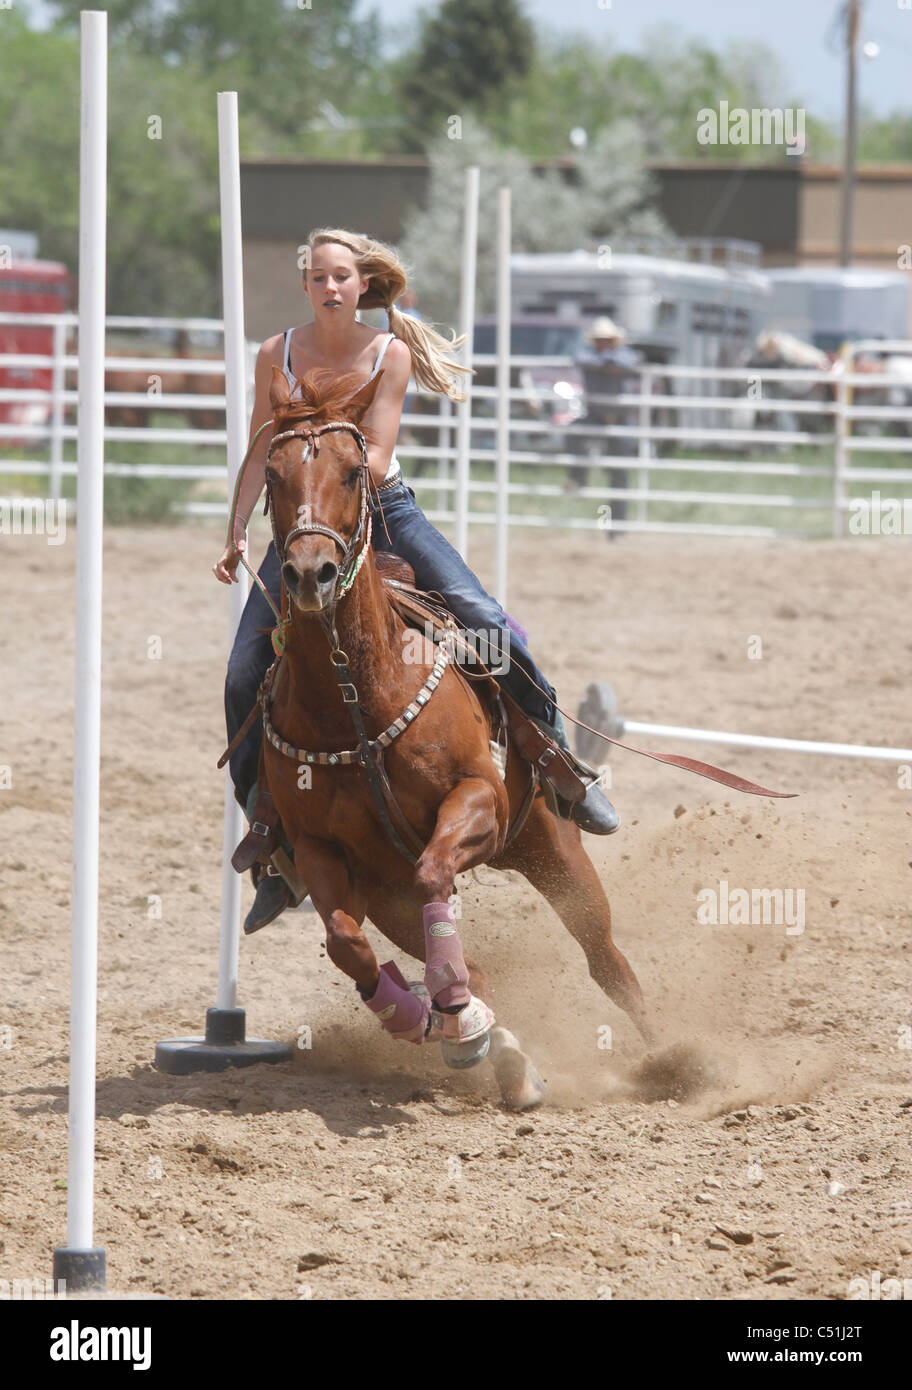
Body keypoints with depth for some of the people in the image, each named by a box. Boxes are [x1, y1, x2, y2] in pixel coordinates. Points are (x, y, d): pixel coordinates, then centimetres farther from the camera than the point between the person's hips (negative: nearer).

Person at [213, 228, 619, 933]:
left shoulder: (391, 353, -9)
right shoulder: (278, 356, -5)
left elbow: (377, 458, -15)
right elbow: (259, 454, -1)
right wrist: (239, 533, -11)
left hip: (384, 511, -1)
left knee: (487, 623, -17)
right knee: (245, 677, -11)